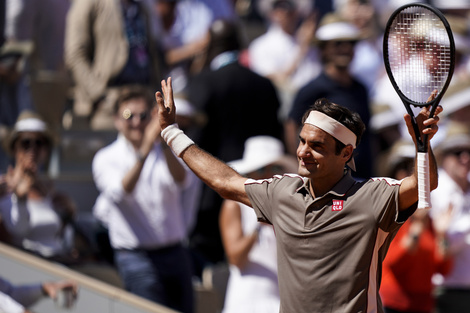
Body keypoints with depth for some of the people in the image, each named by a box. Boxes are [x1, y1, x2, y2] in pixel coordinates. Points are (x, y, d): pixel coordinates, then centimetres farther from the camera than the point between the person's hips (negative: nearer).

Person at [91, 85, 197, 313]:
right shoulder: (106, 159, 0)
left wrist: (164, 145, -33)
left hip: (175, 253, 3)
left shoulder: (166, 153, 8)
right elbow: (120, 191, -21)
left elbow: (183, 181, -15)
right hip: (137, 257, -3)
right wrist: (145, 150, -34)